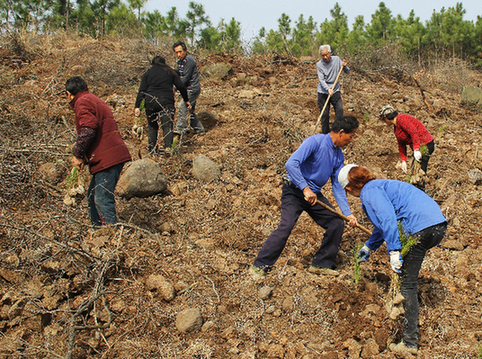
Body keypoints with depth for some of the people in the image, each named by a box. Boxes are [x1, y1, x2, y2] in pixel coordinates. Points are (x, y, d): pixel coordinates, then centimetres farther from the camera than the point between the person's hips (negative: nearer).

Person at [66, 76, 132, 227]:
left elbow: (88, 130, -21)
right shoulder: (94, 100, 27)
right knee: (93, 196, 19)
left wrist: (77, 154, -11)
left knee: (103, 200, -13)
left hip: (107, 158, -10)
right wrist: (83, 155, 9)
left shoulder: (83, 102, -5)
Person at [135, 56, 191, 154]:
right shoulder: (170, 72, 17)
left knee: (152, 125, 16)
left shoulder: (147, 73, 16)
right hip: (166, 101, -1)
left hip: (150, 101, 2)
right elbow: (181, 87, 12)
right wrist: (186, 100, 23)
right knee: (167, 125, -3)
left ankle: (152, 149, 19)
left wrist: (137, 106, 1)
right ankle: (168, 147, -17)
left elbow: (141, 91, 6)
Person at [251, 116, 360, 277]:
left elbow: (337, 186, 9)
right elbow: (291, 163, -28)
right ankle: (260, 265, -9)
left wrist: (347, 213, 1)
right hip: (295, 191, -8)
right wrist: (305, 189, -30)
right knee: (286, 226, -21)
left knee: (337, 224, 2)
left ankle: (321, 264, 15)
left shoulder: (339, 156, 7)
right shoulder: (315, 142, -17)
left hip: (315, 194, 8)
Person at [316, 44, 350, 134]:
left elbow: (347, 72, 4)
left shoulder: (336, 59, -2)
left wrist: (344, 67, -19)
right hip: (323, 92, -1)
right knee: (324, 114, 1)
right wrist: (328, 89, -30)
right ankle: (325, 133, 15)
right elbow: (321, 80, -14)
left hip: (335, 90, 1)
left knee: (340, 109, -14)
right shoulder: (319, 65, -7)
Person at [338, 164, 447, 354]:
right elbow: (383, 224, 42)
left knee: (407, 283, -4)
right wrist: (368, 246, 52)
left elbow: (387, 218, -18)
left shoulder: (369, 191, -1)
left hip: (422, 228, -10)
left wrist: (394, 251, -20)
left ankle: (410, 342, -3)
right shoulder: (380, 185, 29)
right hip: (439, 224, 10)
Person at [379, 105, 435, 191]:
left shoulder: (401, 119, -15)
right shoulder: (396, 127, 17)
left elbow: (414, 132, -26)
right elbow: (401, 145, 20)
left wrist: (416, 150, -29)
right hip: (419, 146, 11)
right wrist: (403, 160, 14)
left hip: (425, 144, -11)